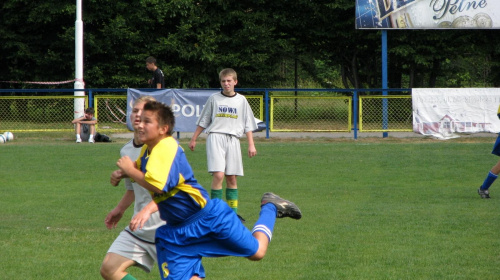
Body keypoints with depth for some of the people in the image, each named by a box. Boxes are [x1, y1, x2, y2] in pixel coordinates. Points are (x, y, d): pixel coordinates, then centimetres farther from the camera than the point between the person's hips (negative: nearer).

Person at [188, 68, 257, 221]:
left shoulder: (241, 100, 11)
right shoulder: (214, 99, 9)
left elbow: (248, 125, 13)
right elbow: (203, 122, 16)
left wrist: (251, 145, 6)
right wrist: (193, 139, 15)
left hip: (233, 139, 2)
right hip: (216, 138, -2)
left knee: (232, 178, 4)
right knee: (218, 174, -17)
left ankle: (233, 212, 12)